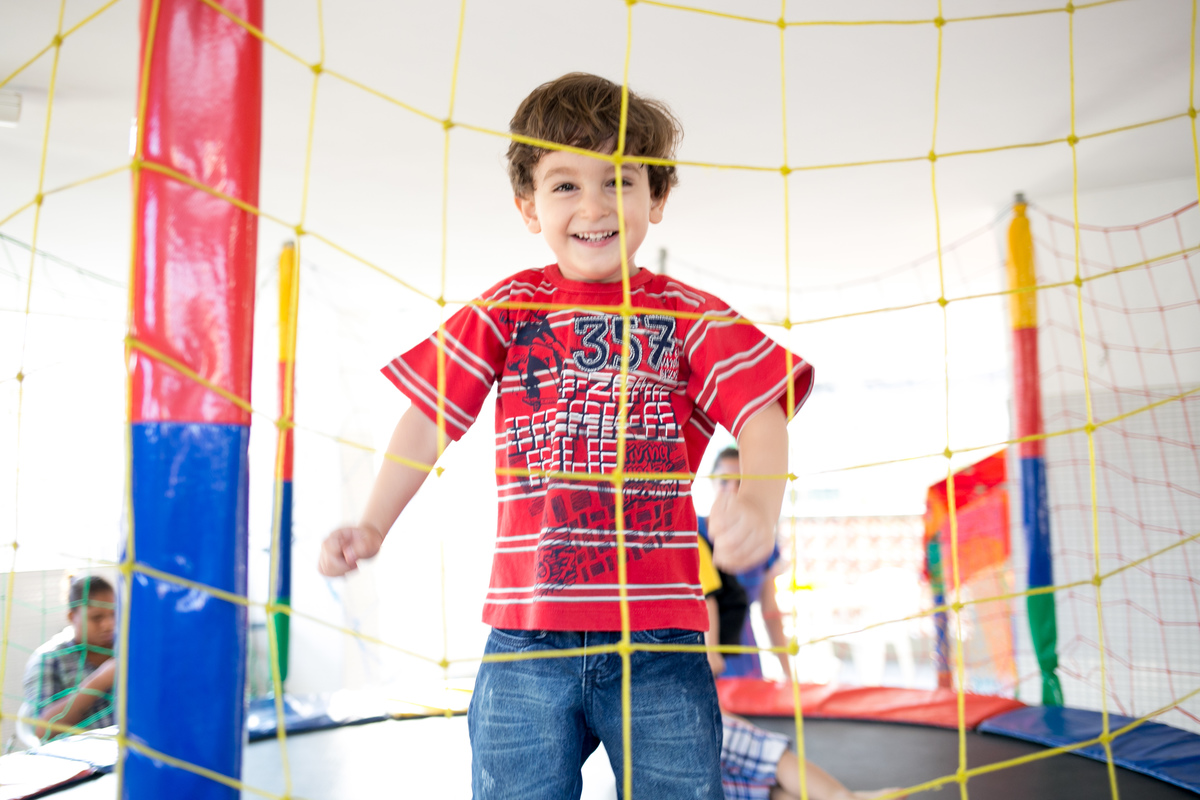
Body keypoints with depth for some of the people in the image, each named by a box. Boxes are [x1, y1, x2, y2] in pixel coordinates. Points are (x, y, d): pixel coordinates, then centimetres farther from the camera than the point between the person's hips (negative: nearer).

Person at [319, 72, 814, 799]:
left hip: (659, 639, 0)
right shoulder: (507, 309, 9)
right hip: (526, 635, 1)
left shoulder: (691, 316, 6)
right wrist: (372, 528, 2)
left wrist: (759, 505, -24)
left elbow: (760, 411, -4)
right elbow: (432, 415, 9)